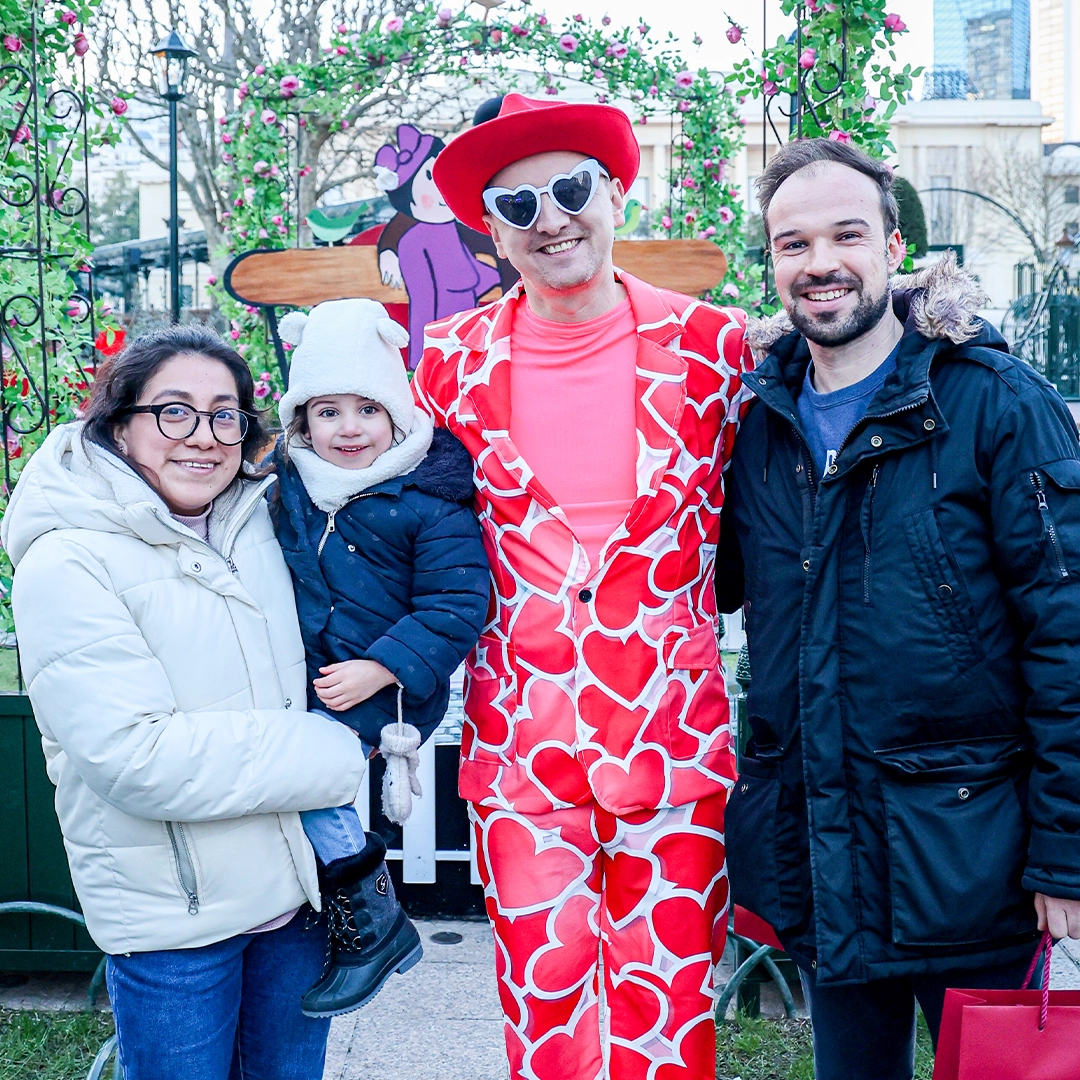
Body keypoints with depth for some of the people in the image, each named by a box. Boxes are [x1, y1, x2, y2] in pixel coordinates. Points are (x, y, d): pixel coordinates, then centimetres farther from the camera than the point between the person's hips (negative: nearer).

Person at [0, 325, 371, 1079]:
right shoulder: (67, 565, -15)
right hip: (172, 908, -5)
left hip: (300, 886, 6)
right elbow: (136, 757, -24)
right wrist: (334, 755, -19)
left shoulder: (262, 522, 3)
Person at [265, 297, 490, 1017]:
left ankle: (371, 927, -3)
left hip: (385, 690, -7)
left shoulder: (429, 497, -12)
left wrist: (379, 669, -22)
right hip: (302, 682, 7)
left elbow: (456, 605, -15)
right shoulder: (286, 483, 6)